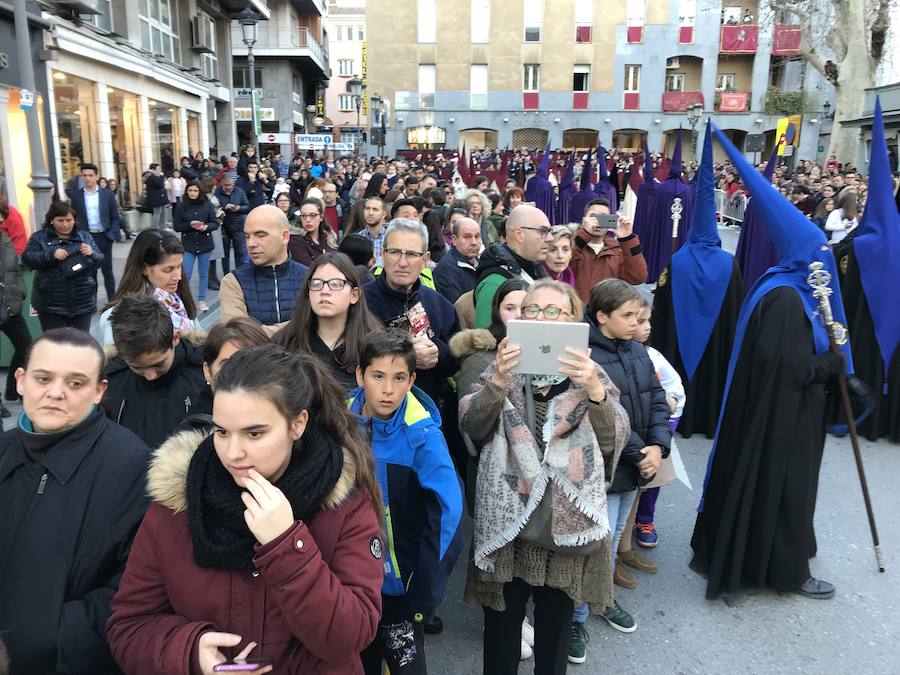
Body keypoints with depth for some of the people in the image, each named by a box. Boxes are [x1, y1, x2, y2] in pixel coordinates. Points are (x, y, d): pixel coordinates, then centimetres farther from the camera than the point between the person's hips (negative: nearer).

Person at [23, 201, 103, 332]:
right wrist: (51, 254, -23)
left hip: (82, 304, 2)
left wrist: (91, 254, -16)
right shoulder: (39, 237, 2)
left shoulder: (85, 236, 9)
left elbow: (100, 260, 6)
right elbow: (27, 259, -9)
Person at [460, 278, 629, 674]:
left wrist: (594, 391, -28)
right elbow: (472, 426, -10)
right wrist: (498, 381, -27)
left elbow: (613, 440, -10)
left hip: (568, 523, 0)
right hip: (506, 521, 0)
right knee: (501, 625, 12)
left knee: (556, 625, 17)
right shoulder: (504, 368, 3)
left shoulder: (591, 373, 2)